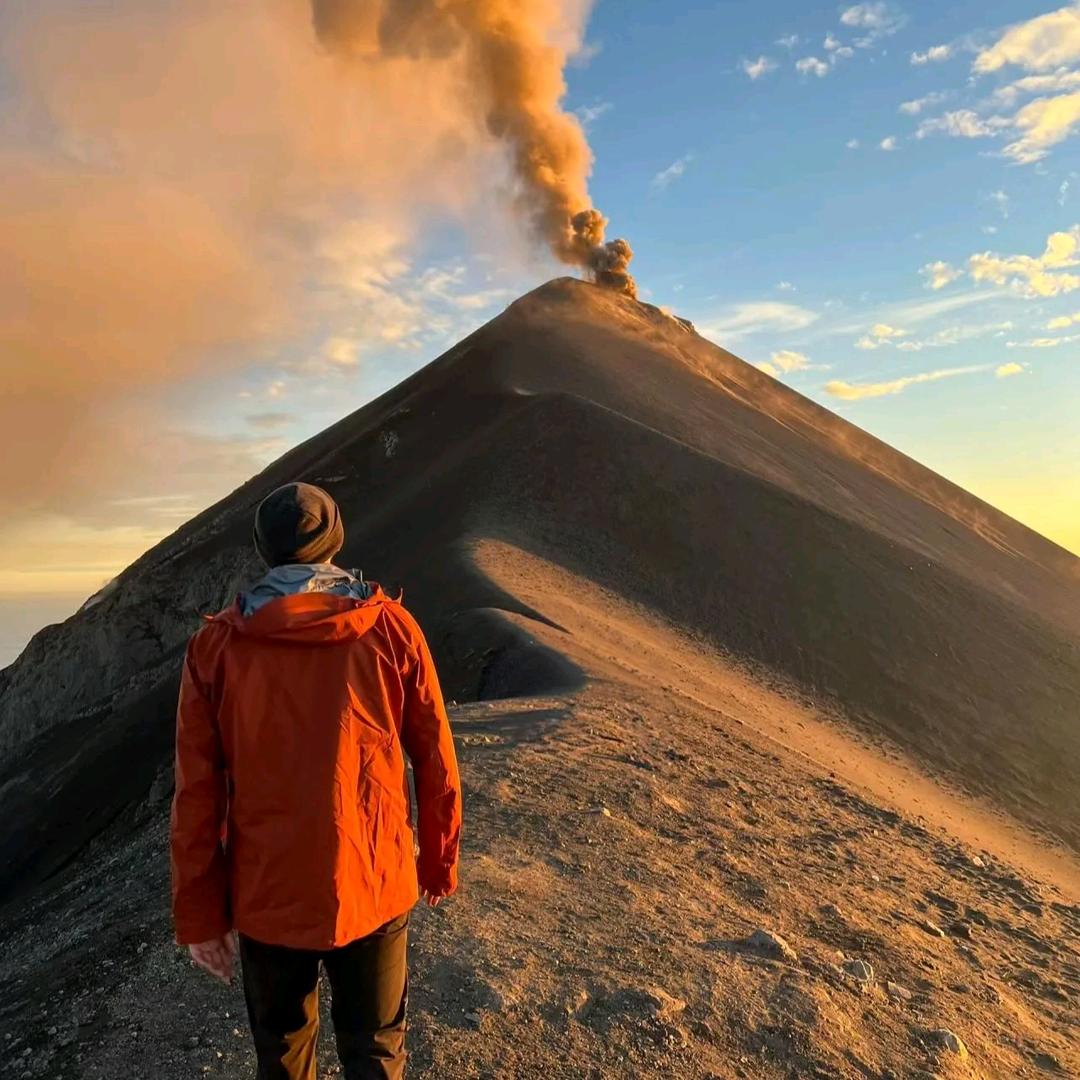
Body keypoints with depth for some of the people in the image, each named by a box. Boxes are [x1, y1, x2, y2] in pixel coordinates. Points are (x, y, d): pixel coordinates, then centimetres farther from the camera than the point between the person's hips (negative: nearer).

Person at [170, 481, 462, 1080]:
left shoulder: (216, 646, -10)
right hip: (375, 889, 0)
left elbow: (197, 794, -7)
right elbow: (437, 766, -5)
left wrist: (200, 915, 5)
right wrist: (439, 864, 10)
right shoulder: (393, 629, -10)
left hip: (266, 897, 1)